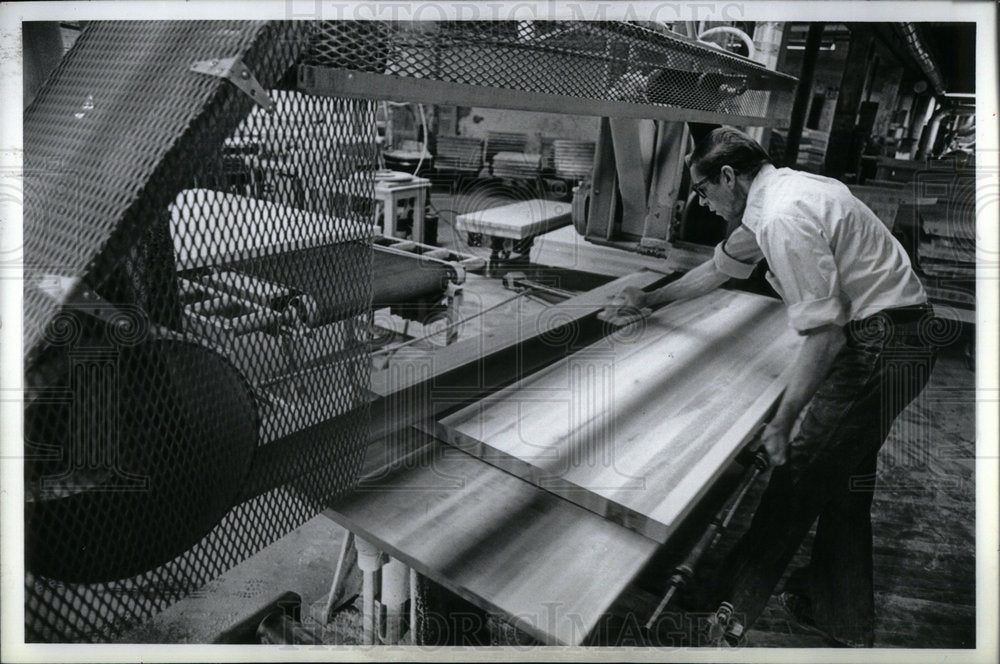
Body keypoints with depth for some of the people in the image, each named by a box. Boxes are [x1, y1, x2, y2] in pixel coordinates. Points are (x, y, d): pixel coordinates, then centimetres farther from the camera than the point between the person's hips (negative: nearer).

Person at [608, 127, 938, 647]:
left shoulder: (783, 219, -23)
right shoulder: (775, 192, 10)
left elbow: (824, 333, -27)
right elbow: (721, 266, 23)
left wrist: (783, 424, -21)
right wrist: (650, 299, 32)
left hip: (879, 346, -10)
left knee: (798, 476, -3)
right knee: (843, 484, 18)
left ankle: (732, 611, 13)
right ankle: (847, 625, 36)